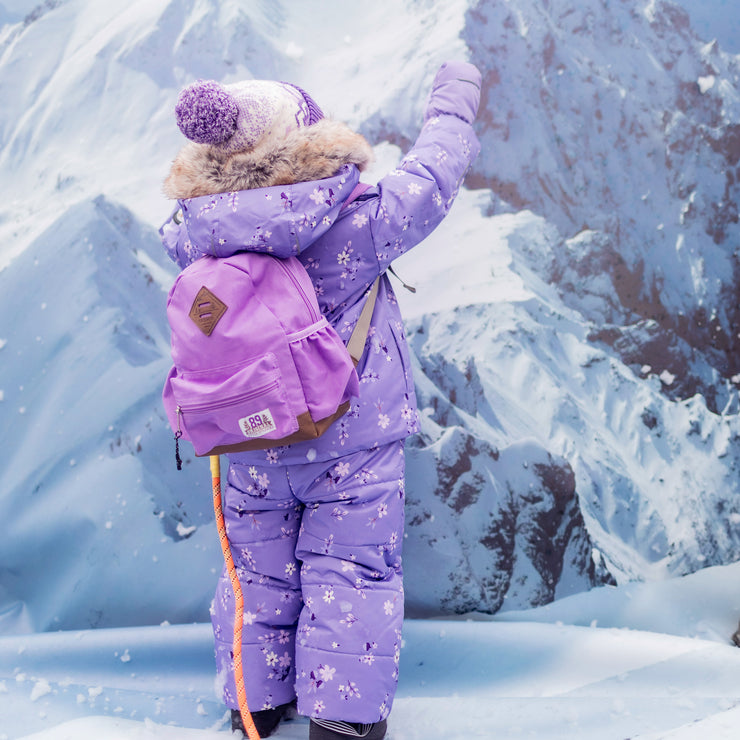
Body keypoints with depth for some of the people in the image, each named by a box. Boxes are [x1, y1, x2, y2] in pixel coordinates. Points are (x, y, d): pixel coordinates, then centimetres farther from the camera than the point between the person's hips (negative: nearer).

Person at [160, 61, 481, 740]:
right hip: (354, 439, -3)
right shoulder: (354, 225, -18)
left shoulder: (198, 240, -9)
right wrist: (454, 100, 11)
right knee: (351, 575, 8)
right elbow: (428, 182, -5)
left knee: (258, 575, 18)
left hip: (255, 449, 4)